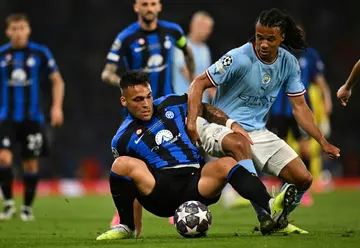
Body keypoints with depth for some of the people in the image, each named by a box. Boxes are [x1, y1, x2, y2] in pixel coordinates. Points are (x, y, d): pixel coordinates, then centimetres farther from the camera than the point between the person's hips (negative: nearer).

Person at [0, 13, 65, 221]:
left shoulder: (41, 53, 0)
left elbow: (57, 81, 6)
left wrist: (57, 107, -6)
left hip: (33, 118, 0)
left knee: (31, 164, 3)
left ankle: (27, 208, 18)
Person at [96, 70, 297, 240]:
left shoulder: (172, 104, 11)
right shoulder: (122, 140, 5)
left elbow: (205, 109, 22)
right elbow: (129, 186, 12)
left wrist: (231, 124, 4)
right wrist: (136, 227, 10)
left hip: (196, 183, 2)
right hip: (160, 196, -2)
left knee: (226, 164, -30)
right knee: (122, 164, -29)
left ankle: (271, 209, -48)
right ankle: (127, 228, -12)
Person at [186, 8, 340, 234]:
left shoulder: (289, 63, 2)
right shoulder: (239, 58, -16)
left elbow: (299, 106, 9)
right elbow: (199, 84, -13)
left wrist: (323, 142, 4)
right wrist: (191, 122, -26)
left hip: (258, 132, 6)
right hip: (222, 127, -6)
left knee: (303, 179, -5)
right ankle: (266, 214, -26)